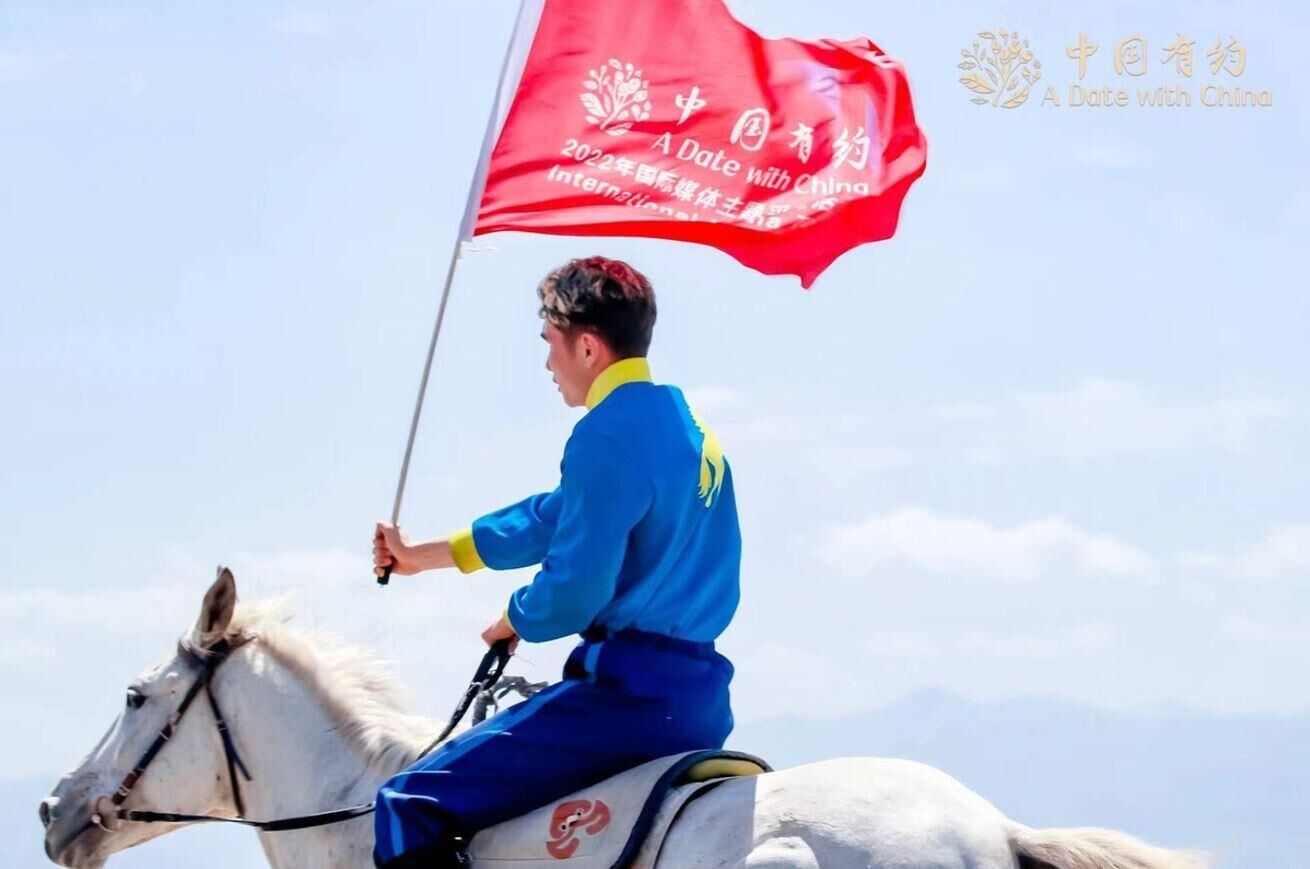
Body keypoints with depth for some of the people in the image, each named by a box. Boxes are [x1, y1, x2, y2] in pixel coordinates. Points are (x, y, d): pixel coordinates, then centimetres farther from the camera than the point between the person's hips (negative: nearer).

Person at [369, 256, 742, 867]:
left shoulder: (610, 434, -15)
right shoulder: (681, 421, 16)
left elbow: (574, 593, -19)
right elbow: (560, 517, 28)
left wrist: (513, 622, 5)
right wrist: (424, 556, 37)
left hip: (630, 690, -10)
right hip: (698, 694, 10)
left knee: (411, 806, -9)